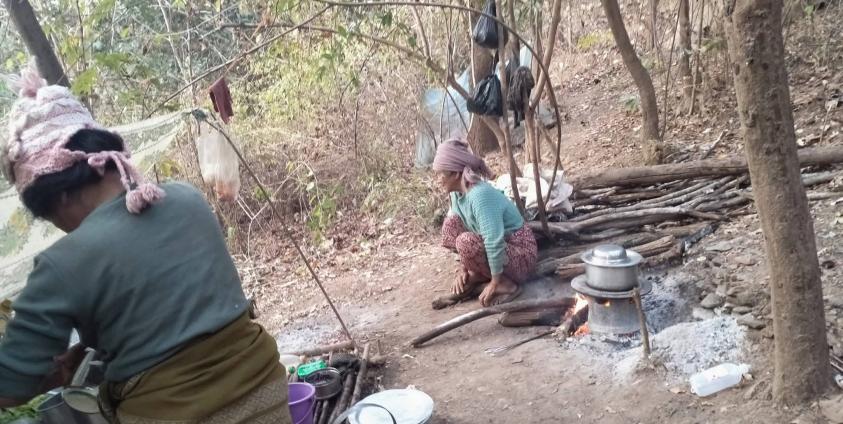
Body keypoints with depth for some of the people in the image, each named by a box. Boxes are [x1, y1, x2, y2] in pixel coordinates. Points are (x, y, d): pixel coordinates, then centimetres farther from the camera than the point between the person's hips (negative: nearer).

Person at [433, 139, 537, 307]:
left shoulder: (480, 195, -30)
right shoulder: (457, 192, -3)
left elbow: (494, 242, -35)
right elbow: (456, 226, 6)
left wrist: (495, 282, -28)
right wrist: (463, 268, 1)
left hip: (520, 253, -9)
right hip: (498, 247, 9)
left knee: (466, 241, -30)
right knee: (451, 224, 1)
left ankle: (506, 285, -13)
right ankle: (478, 274, 9)